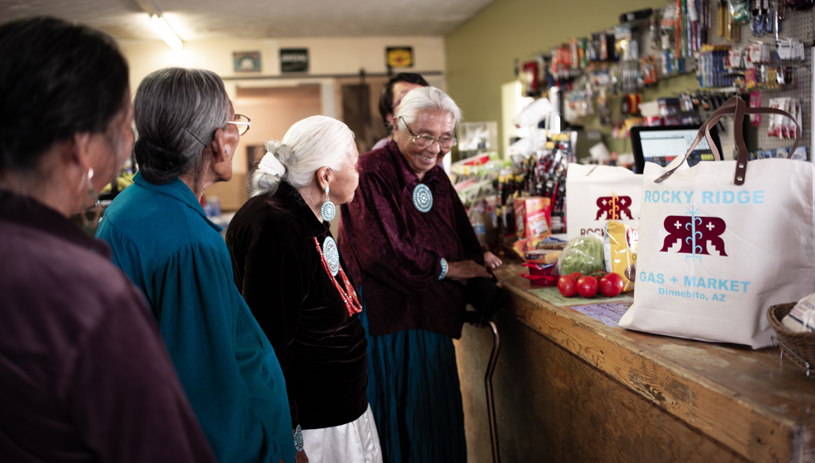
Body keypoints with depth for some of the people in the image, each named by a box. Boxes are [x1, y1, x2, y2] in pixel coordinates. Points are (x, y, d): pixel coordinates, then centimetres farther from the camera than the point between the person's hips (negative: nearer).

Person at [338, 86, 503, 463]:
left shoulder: (436, 176, 12)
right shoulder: (370, 174, -17)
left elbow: (460, 236, 20)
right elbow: (382, 254, -25)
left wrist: (477, 258, -2)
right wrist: (444, 268, -13)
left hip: (433, 324, 8)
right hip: (387, 325, -8)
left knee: (438, 425, 18)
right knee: (396, 429, 5)